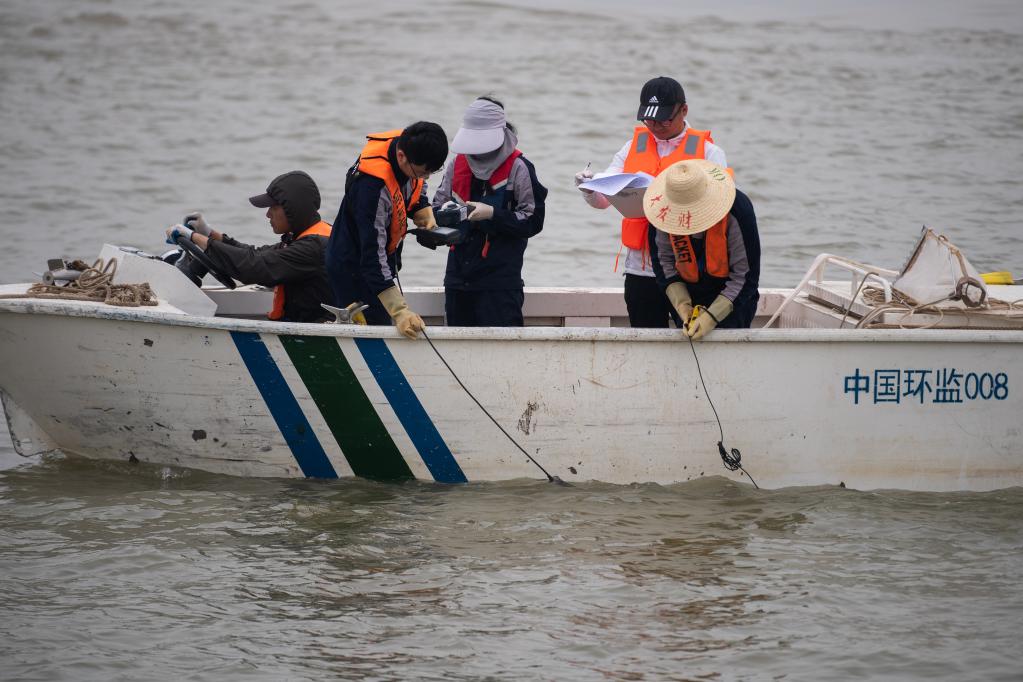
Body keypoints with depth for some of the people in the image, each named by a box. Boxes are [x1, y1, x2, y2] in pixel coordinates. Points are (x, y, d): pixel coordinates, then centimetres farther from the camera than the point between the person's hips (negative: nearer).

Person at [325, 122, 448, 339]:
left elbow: (417, 189, 11)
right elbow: (372, 256, -39)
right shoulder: (373, 185, -38)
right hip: (354, 268, -9)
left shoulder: (408, 147, -13)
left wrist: (426, 217, -11)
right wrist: (400, 311, -45)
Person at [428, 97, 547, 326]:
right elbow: (437, 206, 17)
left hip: (500, 280, -5)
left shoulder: (518, 168, -5)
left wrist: (493, 214, -19)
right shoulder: (457, 165, 10)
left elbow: (532, 221, -7)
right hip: (458, 277, 6)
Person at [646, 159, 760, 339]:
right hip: (689, 297, 3)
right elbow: (663, 260, -4)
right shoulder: (663, 212, -17)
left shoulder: (737, 210, -26)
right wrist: (681, 304, -17)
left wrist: (712, 316, -25)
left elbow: (745, 276, -21)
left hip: (732, 303, -3)